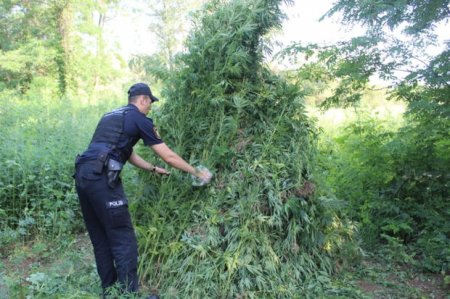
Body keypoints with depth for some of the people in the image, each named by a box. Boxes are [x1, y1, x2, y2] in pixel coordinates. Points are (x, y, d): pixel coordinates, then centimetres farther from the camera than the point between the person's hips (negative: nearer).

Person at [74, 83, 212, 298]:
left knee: (100, 240, 15)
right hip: (101, 178, -9)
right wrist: (197, 173, 15)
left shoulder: (111, 116, 27)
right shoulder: (139, 119, 3)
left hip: (83, 176, 9)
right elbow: (169, 157, 4)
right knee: (123, 239, -1)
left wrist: (153, 169, 41)